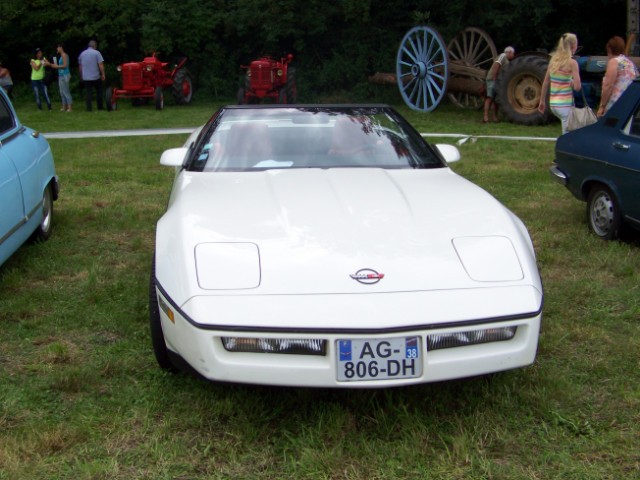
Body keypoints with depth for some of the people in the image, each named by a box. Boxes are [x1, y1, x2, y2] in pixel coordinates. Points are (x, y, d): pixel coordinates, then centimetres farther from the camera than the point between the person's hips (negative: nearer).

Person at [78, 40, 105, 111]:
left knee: (88, 93, 2)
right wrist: (103, 74, -6)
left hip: (86, 78, 3)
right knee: (99, 92, 12)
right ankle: (100, 107, 15)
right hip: (96, 77, -3)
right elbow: (101, 65, -12)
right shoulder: (97, 53, -6)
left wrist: (81, 75, 25)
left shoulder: (82, 54, 9)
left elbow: (80, 66, 16)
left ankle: (89, 108, -4)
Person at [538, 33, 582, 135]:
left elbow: (545, 83, 13)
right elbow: (577, 87, -16)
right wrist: (572, 83, 5)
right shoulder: (572, 62, -11)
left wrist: (542, 101, 20)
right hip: (565, 104, -7)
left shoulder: (553, 60, 8)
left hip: (553, 104, 7)